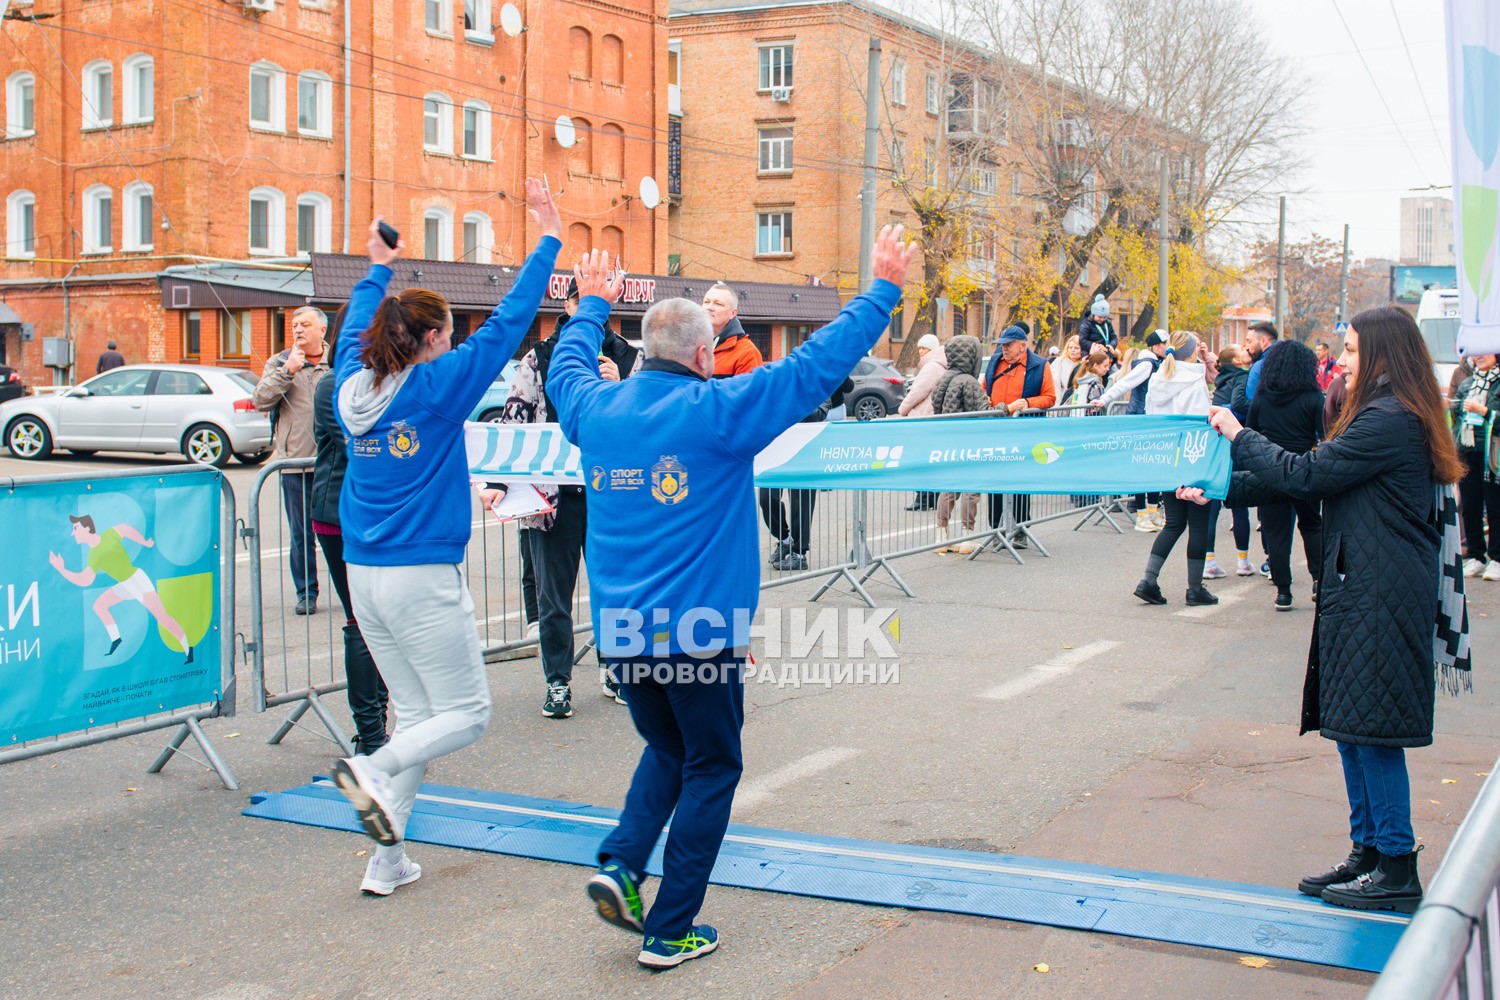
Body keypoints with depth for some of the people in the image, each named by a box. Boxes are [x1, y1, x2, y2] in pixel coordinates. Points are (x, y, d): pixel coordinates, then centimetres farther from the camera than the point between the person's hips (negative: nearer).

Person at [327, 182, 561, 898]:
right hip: (423, 578, -7)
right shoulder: (437, 385, -11)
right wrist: (549, 240, -3)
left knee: (415, 713, 15)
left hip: (365, 573, 7)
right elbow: (507, 323, -10)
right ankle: (374, 770, -18)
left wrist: (378, 270, 41)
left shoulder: (354, 386, 6)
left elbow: (356, 328, 27)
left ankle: (387, 860, 12)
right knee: (466, 713, 5)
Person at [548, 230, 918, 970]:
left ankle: (622, 862, 7)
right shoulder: (716, 411, -13)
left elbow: (567, 364, 27)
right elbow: (818, 363, -12)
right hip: (698, 630, -6)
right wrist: (882, 290, -2)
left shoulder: (597, 408, 3)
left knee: (668, 749, 26)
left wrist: (594, 305, 44)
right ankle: (670, 930, 12)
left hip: (619, 629, 6)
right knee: (710, 769, 10)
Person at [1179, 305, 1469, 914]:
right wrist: (1221, 492, 11)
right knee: (1351, 726, 13)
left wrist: (1239, 436, -3)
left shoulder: (1389, 421, -16)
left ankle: (1397, 869, 5)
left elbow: (1303, 476, -17)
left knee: (1373, 729, -4)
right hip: (1360, 593, 10)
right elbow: (1314, 481, 17)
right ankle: (1368, 853, 21)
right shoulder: (1387, 417, 17)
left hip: (1380, 602, -10)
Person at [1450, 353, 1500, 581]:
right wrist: (1448, 407, -2)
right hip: (1467, 452, 5)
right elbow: (1456, 417, 17)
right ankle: (1475, 557, 15)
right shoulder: (1466, 384, 14)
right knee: (1469, 507, 6)